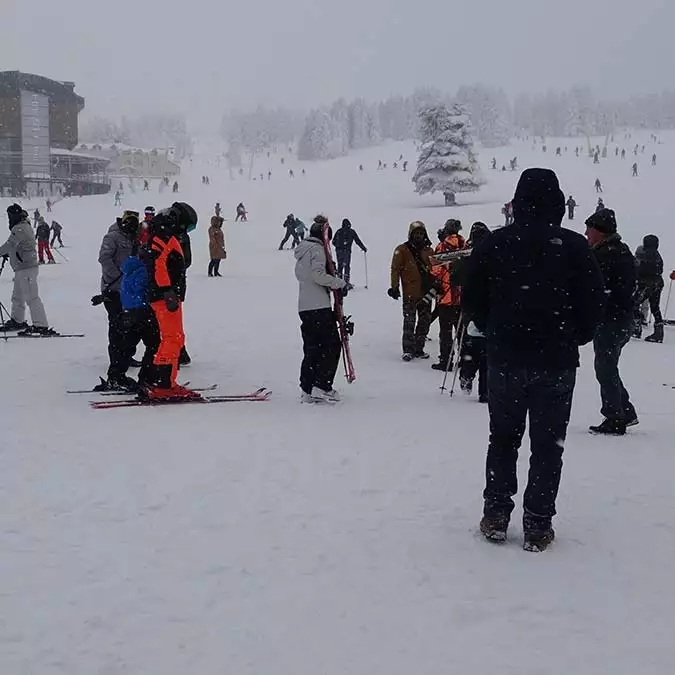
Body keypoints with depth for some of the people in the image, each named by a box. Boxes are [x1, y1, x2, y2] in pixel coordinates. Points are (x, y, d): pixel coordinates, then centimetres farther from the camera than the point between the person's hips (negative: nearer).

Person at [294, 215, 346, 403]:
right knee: (332, 345, -2)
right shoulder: (317, 249, -9)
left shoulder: (301, 251, 19)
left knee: (312, 348, 11)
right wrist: (339, 282, -9)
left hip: (304, 307, 9)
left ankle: (307, 391, 10)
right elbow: (318, 275, -20)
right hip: (319, 307, -9)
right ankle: (321, 387, -7)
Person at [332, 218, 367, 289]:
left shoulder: (339, 231, 9)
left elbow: (333, 242, 14)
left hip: (338, 251, 3)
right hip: (346, 251, -3)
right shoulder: (351, 231, 1)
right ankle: (346, 283, -6)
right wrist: (364, 248, 16)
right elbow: (358, 241, 4)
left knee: (340, 266, 12)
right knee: (347, 266, 0)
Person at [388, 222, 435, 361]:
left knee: (425, 321, 8)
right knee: (409, 322, -7)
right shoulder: (402, 250, 0)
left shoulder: (428, 251, 13)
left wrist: (435, 286, 12)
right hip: (410, 293, -5)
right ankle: (408, 350, -2)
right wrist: (394, 287, -8)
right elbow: (395, 269, -2)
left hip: (426, 293, 5)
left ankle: (419, 348, 17)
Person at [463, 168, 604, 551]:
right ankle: (538, 526, 8)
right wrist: (574, 338, 12)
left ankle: (496, 516, 17)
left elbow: (472, 298, 2)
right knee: (548, 444, 7)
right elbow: (594, 301, -4)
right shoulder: (574, 246, -8)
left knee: (503, 438, 15)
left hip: (505, 358, 2)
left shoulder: (495, 244, -3)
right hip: (557, 361, -1)